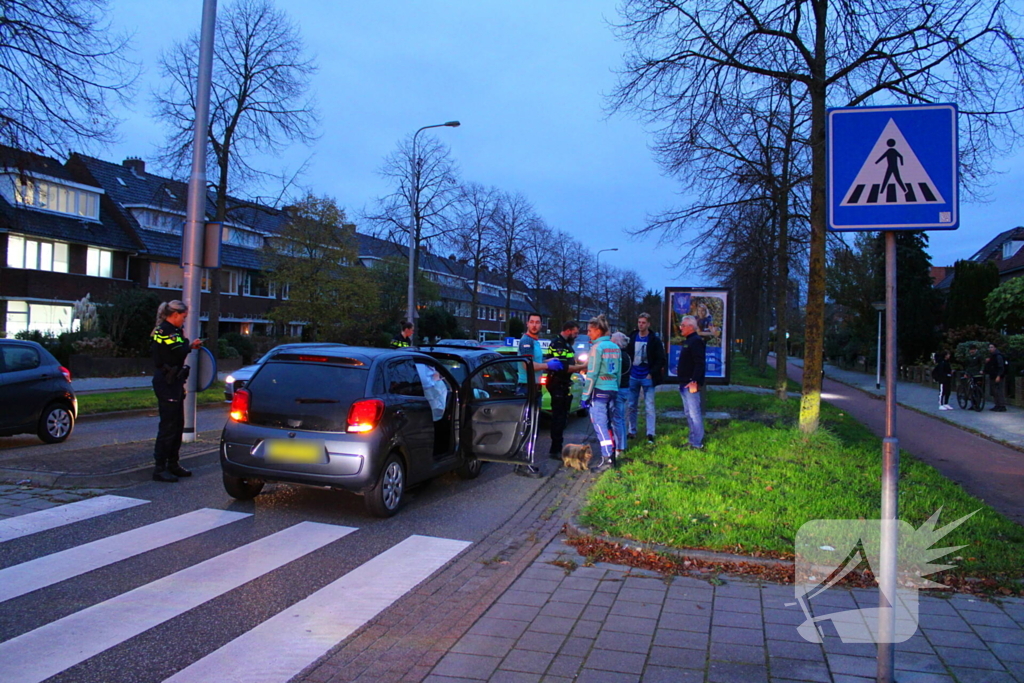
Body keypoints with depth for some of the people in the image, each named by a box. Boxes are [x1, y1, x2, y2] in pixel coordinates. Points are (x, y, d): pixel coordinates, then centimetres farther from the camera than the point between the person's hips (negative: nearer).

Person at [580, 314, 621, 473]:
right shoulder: (615, 348, 12)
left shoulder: (597, 347, -11)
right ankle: (612, 453, 20)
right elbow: (618, 372, 14)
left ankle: (606, 458, -8)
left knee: (600, 424, -5)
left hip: (599, 391, -8)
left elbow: (592, 374, -13)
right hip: (613, 389, 8)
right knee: (607, 423, 15)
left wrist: (585, 396, -10)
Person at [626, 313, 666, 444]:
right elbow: (626, 355, 11)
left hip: (647, 378, -3)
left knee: (649, 407, -4)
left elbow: (661, 359, -3)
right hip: (633, 377, 3)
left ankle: (650, 434, -1)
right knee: (632, 406, 10)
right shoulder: (632, 337, 4)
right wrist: (627, 371, 2)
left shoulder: (654, 340, -4)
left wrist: (652, 373, -9)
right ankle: (631, 431, 20)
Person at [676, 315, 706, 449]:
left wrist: (694, 381, -27)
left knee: (694, 413, -8)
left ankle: (697, 443, -4)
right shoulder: (687, 341, 18)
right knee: (689, 413, 16)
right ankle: (693, 440, 24)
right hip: (685, 384, 11)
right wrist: (680, 370, 14)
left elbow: (699, 363, -22)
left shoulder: (696, 341, -14)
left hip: (691, 384, -11)